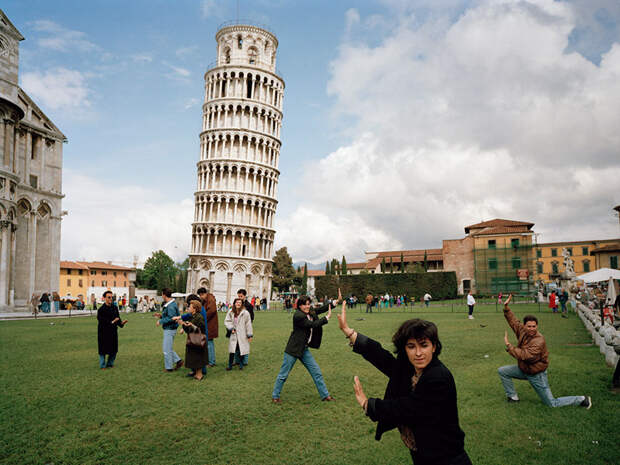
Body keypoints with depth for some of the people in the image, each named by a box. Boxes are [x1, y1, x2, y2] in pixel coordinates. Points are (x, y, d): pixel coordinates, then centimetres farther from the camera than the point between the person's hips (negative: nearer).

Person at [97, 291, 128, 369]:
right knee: (103, 350, 3)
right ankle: (102, 366, 17)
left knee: (114, 350, 8)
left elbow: (117, 319, 10)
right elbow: (101, 322, -15)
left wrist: (121, 323, -10)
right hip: (104, 333, -5)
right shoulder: (101, 309, -9)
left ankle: (110, 364, 24)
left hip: (113, 332, 5)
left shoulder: (114, 308, 8)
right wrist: (112, 322, -23)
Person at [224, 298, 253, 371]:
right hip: (233, 334, 2)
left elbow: (248, 324, -6)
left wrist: (249, 335, -4)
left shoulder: (245, 313, -10)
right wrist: (231, 328, -8)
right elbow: (226, 321, 7)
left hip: (242, 335, -2)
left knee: (242, 350, 3)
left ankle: (241, 364, 20)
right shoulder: (230, 312, -1)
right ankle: (230, 365, 14)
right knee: (232, 351, 1)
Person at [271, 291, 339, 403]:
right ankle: (275, 396, 21)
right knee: (283, 374, 4)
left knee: (316, 372, 10)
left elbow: (322, 308, 5)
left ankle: (325, 395, 21)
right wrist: (327, 318, -16)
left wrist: (337, 300, -5)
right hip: (293, 349, -8)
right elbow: (313, 324, -23)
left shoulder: (310, 313, 4)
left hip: (304, 349, 8)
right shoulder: (298, 315, -21)